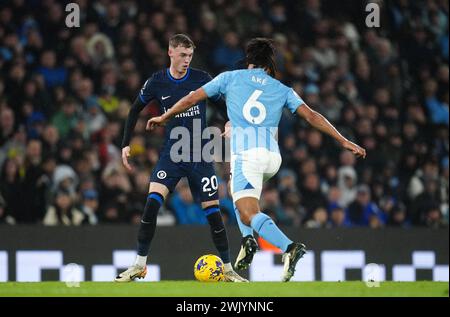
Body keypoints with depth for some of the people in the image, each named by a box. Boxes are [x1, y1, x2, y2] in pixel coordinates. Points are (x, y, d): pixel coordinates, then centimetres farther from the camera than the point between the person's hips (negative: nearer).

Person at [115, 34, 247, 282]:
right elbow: (135, 110, 12)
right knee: (152, 203, -17)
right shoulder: (157, 82, -2)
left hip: (200, 156, 0)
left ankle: (227, 269, 13)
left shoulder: (201, 79, -5)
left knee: (212, 211, 0)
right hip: (170, 155, 0)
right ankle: (139, 265, -9)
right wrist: (126, 144, 8)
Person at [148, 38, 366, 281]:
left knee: (249, 213, -15)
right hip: (272, 155, 5)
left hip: (245, 153, -5)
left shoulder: (231, 77, 13)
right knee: (236, 187, 32)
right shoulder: (282, 89, 18)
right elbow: (311, 116, 9)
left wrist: (164, 117, 30)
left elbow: (192, 99, 16)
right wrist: (343, 141, 11)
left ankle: (289, 247, -39)